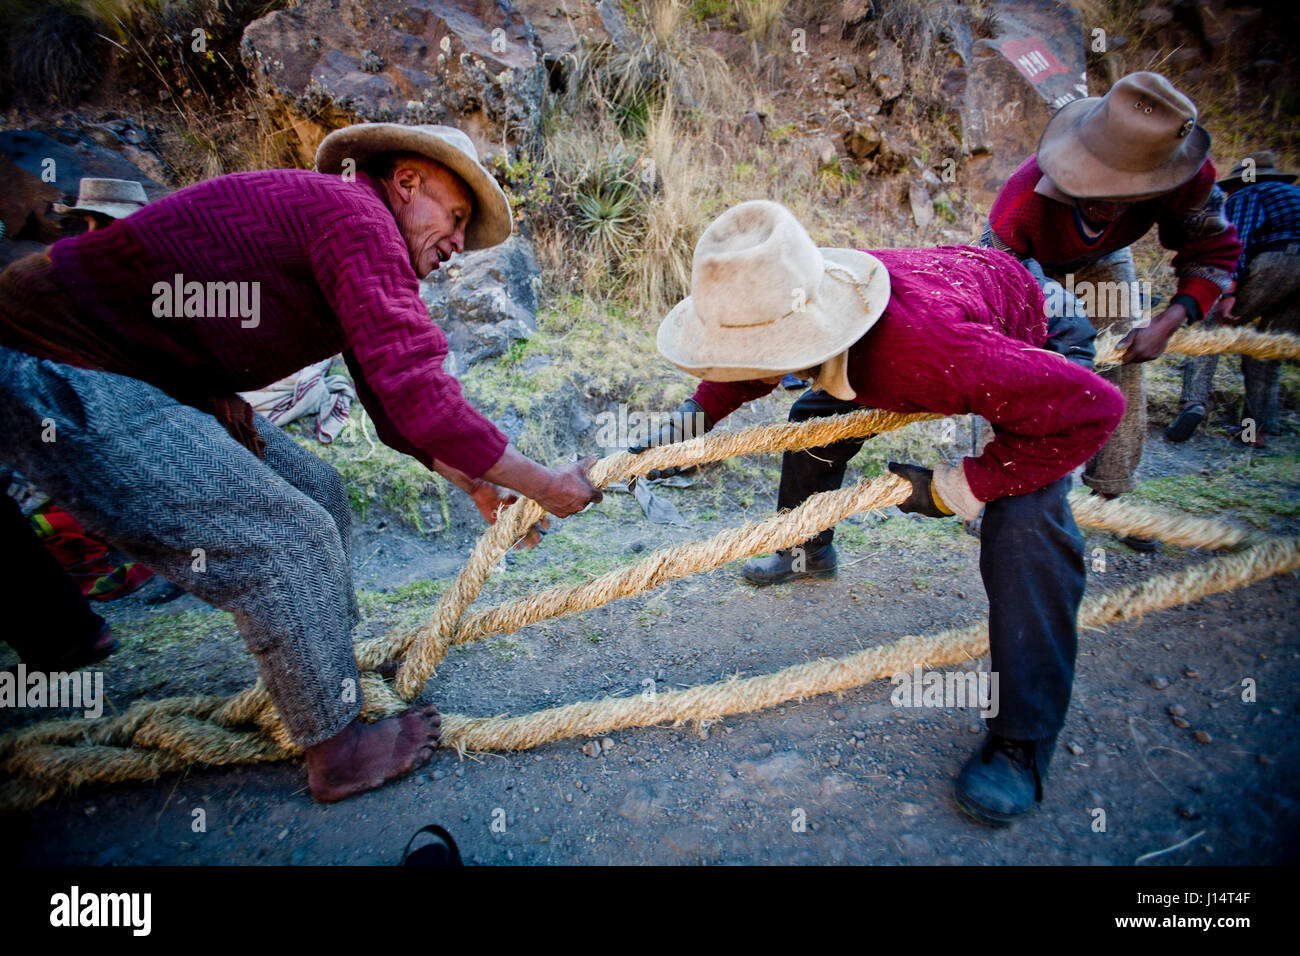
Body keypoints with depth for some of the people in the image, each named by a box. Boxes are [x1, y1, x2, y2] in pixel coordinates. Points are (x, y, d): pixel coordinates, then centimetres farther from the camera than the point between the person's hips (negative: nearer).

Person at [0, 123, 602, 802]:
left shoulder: (357, 248, 14)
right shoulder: (354, 214, -18)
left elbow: (390, 403, 17)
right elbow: (418, 395, -27)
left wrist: (478, 486, 12)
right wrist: (545, 485, -17)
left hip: (146, 379, 11)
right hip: (57, 378, -11)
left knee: (316, 495, 13)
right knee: (291, 539, -10)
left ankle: (324, 672, 29)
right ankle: (337, 750, 8)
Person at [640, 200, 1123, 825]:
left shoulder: (928, 349, -50)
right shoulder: (788, 304, -28)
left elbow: (1091, 407, -39)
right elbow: (742, 375, -2)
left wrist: (956, 489, -34)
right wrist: (692, 414, -17)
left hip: (1033, 346, -6)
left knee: (1025, 530, -25)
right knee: (814, 420, 11)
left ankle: (1021, 744, -13)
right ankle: (808, 552, 38)